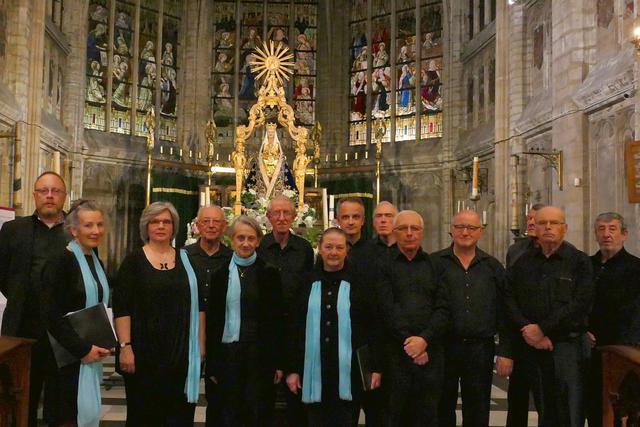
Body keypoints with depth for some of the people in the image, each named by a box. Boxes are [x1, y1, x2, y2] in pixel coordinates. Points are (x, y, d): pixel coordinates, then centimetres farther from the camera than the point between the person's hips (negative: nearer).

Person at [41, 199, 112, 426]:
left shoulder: (97, 263, 12)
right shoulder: (59, 262, -12)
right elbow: (51, 316, -17)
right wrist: (83, 349, -17)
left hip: (92, 354, 7)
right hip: (67, 355, -7)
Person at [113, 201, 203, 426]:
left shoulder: (186, 260, 8)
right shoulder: (134, 260, 0)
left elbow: (198, 305, 9)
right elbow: (121, 307, -5)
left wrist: (201, 345, 5)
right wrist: (125, 346, -12)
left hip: (182, 353, 2)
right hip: (144, 352, -2)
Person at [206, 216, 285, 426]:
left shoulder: (269, 273, 2)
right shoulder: (221, 273, 4)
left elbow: (277, 319, 2)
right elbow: (212, 319, 5)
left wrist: (279, 361, -2)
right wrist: (211, 363, 1)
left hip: (261, 354, -1)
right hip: (228, 352, 1)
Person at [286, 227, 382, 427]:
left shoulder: (358, 284, 0)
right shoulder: (309, 284, 6)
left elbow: (372, 328, 1)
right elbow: (297, 329, 8)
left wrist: (376, 368, -3)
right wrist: (293, 369, 5)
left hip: (349, 373, -2)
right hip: (315, 373, 2)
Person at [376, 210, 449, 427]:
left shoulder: (434, 265, 11)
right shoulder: (384, 264, 4)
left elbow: (443, 308, 2)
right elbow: (387, 308, -5)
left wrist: (424, 339, -11)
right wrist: (407, 342, -10)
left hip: (430, 352, 2)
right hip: (396, 352, -2)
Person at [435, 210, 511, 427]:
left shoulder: (493, 267, 9)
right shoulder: (435, 263, 2)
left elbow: (505, 312, 7)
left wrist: (505, 352, 2)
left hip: (481, 350, 2)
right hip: (444, 347, -1)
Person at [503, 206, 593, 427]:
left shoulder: (579, 261, 1)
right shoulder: (523, 262, 11)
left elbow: (579, 303, -10)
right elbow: (508, 299, 4)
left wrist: (542, 328, -13)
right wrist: (527, 330, -9)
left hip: (568, 344, -3)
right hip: (532, 346, 3)